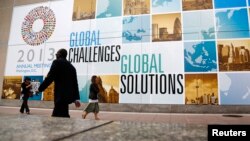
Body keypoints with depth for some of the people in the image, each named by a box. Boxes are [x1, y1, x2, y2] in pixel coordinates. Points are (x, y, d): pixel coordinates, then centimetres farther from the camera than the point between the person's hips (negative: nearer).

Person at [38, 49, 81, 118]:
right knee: (56, 115, 16)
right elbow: (75, 83, 16)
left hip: (61, 95, -8)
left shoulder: (57, 62, -3)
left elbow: (49, 78, -10)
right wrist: (76, 98, 18)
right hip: (68, 95, 8)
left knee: (62, 116, -6)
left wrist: (40, 89, 0)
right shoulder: (71, 66, 18)